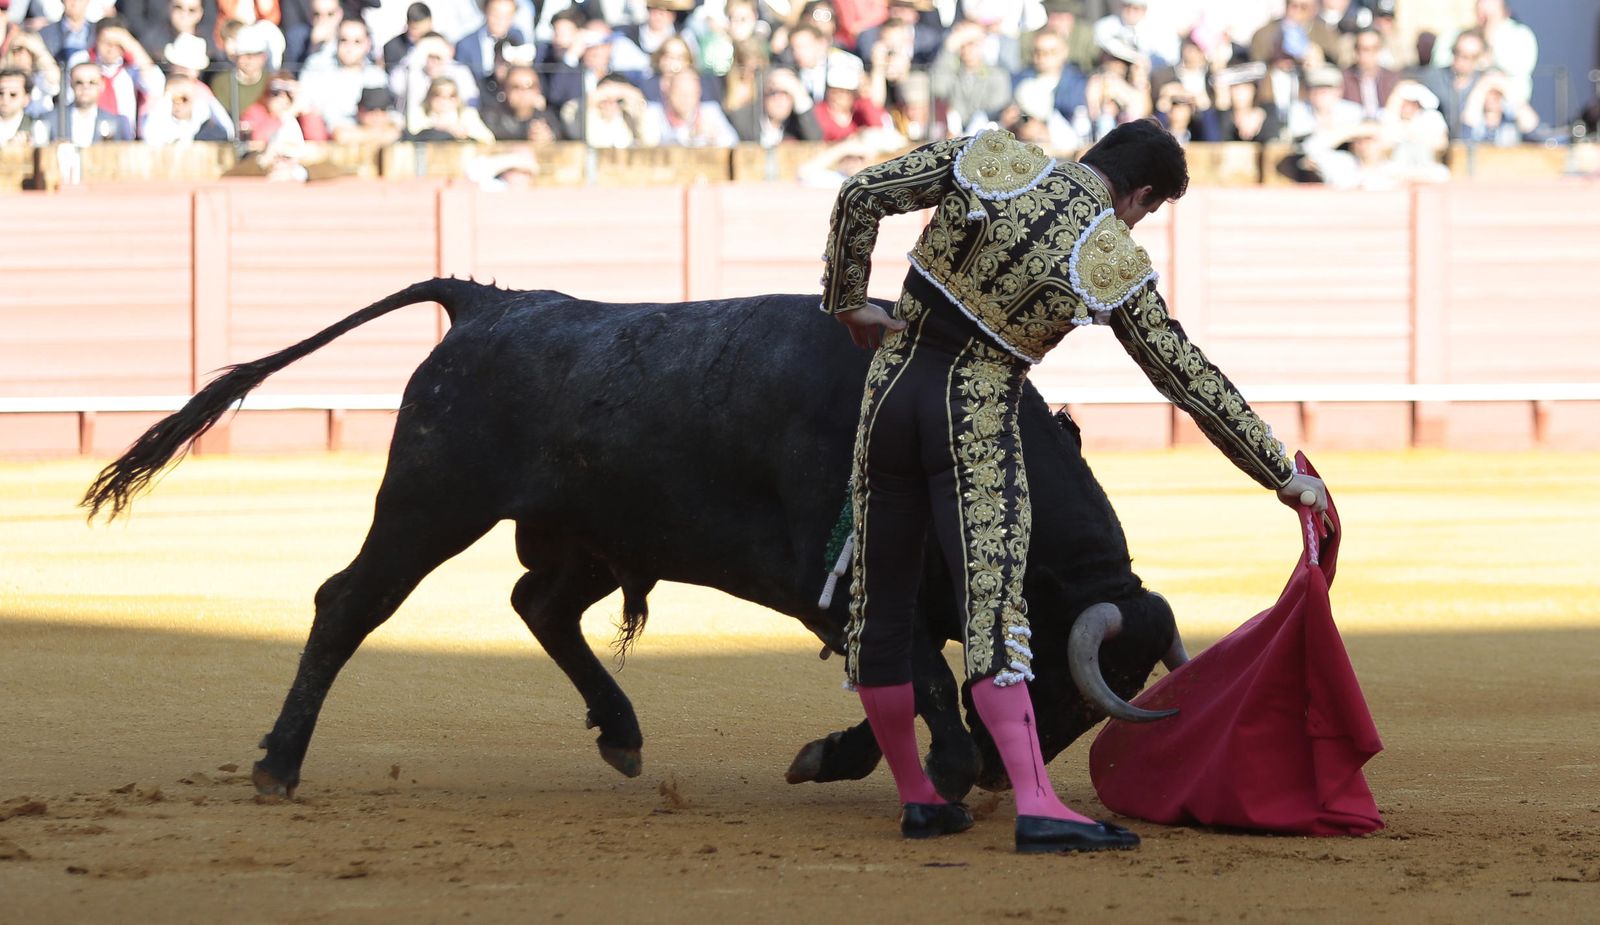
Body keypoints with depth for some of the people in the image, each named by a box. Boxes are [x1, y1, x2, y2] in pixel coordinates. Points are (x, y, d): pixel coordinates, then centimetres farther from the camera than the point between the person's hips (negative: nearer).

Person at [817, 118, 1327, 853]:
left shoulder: (988, 158, 0)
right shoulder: (1115, 267, -6)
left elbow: (861, 195, -3)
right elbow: (1193, 382, 0)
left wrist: (849, 303, 11)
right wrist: (1282, 475, 9)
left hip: (891, 391, 4)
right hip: (978, 423, -4)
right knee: (992, 607, -13)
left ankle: (916, 798, 19)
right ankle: (1036, 807, -25)